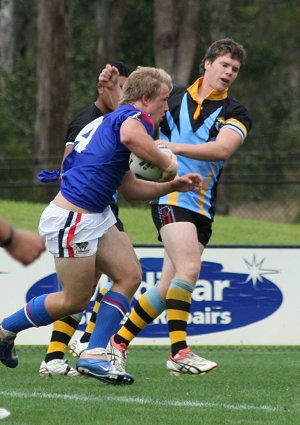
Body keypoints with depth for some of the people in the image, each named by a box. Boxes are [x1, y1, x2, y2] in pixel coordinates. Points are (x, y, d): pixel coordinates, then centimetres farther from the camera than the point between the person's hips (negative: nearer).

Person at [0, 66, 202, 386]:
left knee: (129, 276, 3)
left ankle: (94, 355, 1)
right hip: (71, 221, -10)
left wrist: (171, 186, 18)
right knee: (75, 300, 3)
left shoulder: (109, 119, 20)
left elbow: (128, 188, 26)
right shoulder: (134, 115, -11)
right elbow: (131, 136, -40)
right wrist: (167, 164, -25)